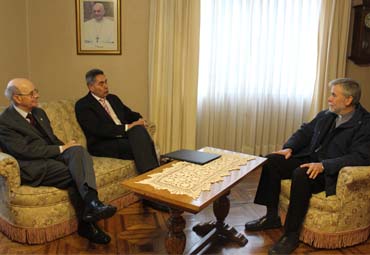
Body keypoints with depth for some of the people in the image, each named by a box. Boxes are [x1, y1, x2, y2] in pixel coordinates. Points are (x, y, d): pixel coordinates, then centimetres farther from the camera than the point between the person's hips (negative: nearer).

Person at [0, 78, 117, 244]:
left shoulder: (39, 112, 19)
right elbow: (26, 150, -16)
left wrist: (67, 148, 1)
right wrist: (61, 149, -14)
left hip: (53, 156, 6)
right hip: (35, 168, -6)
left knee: (78, 150, -28)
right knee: (75, 173, -28)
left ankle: (91, 201, -44)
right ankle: (86, 223, -22)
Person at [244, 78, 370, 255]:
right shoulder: (326, 115, 10)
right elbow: (305, 131, 17)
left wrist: (323, 165, -31)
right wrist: (289, 148, -2)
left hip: (332, 172, -7)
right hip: (310, 160, 7)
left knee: (301, 174, -36)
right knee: (271, 160, -10)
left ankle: (291, 234, -22)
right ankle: (272, 216, -2)